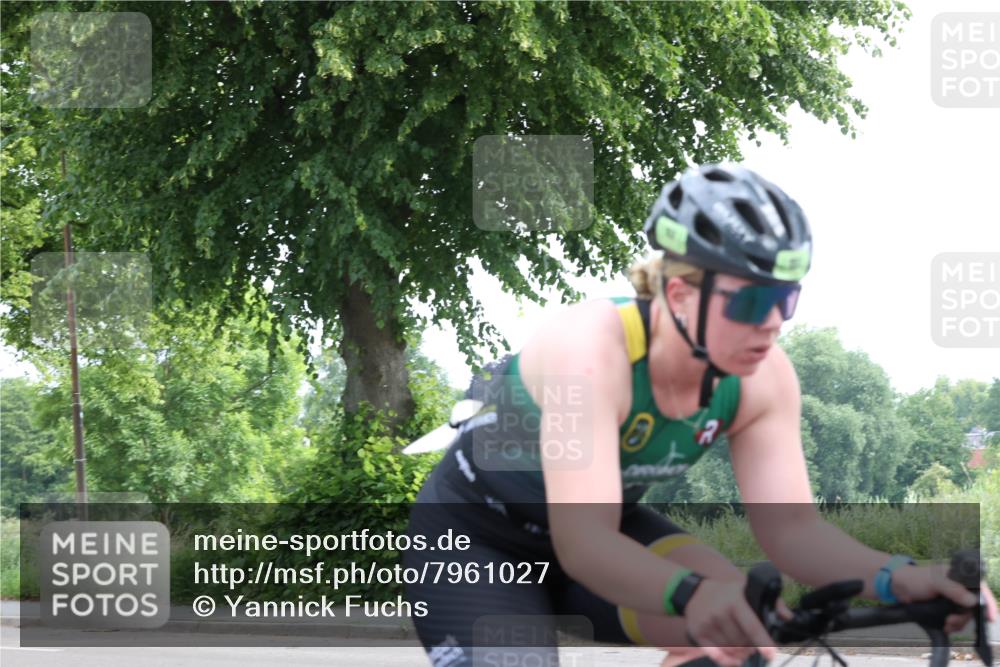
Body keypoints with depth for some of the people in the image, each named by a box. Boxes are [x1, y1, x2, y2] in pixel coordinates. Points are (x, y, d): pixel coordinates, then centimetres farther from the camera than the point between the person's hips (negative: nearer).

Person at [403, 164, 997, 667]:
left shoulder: (762, 378, -18)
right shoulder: (592, 348, -35)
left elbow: (791, 526, -21)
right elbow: (583, 541, -45)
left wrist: (894, 579, -41)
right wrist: (694, 593, -64)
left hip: (601, 528, 5)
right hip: (474, 538, -5)